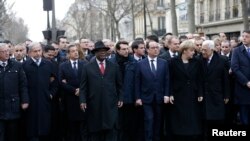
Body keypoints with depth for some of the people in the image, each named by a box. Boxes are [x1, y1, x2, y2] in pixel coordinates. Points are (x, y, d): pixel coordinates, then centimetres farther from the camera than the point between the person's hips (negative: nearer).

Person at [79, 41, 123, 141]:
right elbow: (83, 87, 3)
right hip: (94, 105, -1)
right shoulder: (88, 67, 6)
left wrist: (120, 99, 6)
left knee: (111, 131, -2)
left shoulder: (114, 67, 11)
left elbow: (119, 85, 13)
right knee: (95, 132, 6)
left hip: (111, 105, 1)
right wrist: (83, 101, -6)